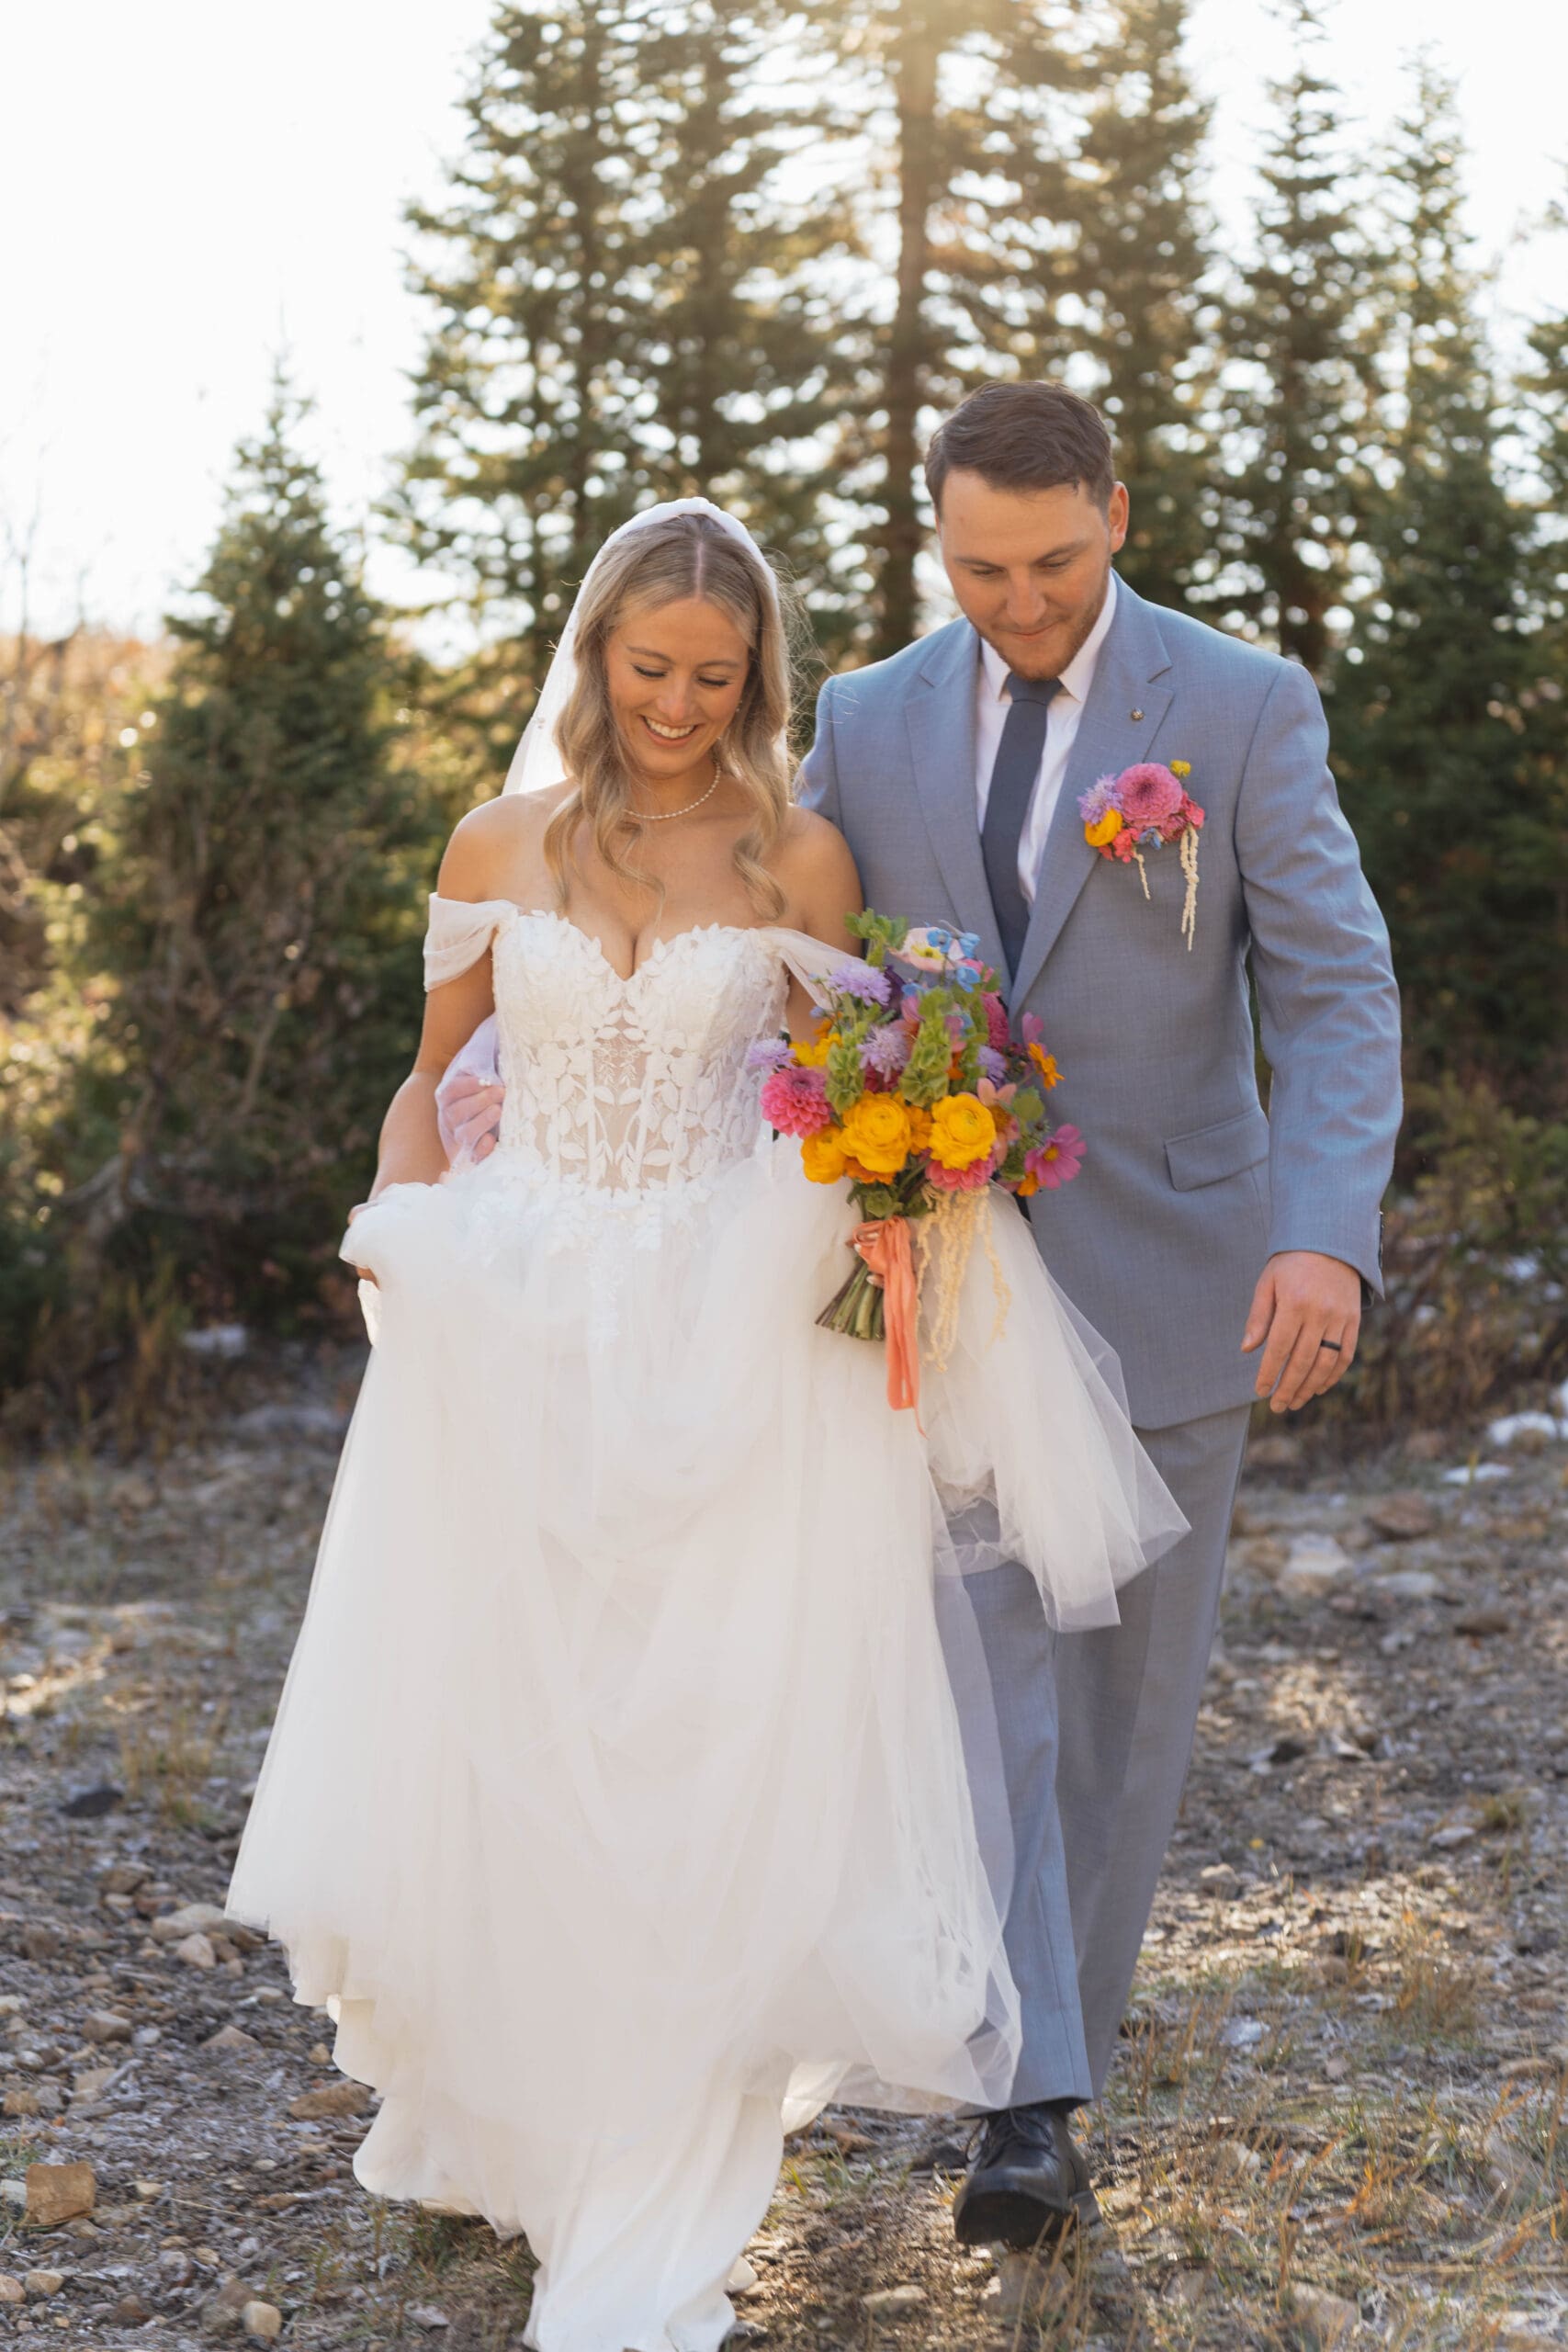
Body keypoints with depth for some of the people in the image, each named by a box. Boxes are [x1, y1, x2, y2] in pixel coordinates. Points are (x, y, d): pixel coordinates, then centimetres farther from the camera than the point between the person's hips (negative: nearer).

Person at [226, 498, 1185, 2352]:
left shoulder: (798, 858, 2)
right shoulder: (498, 848, 6)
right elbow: (429, 1075, 14)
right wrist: (396, 1226, -3)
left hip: (719, 1347, -1)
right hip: (506, 1342, 2)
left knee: (701, 1759, -3)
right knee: (480, 1742, 5)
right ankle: (489, 2110, 30)